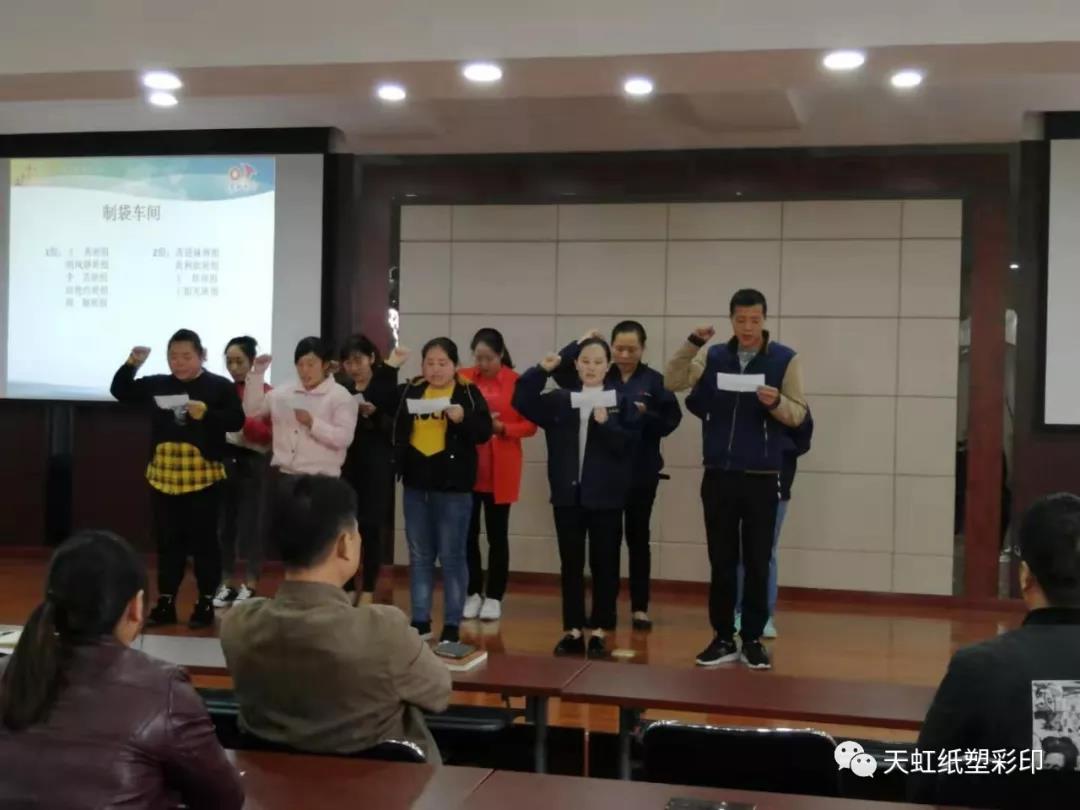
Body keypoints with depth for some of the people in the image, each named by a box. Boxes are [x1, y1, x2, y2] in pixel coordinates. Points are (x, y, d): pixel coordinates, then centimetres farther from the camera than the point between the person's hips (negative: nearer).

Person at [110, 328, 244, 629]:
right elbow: (120, 391, 13)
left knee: (203, 540, 3)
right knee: (167, 541, 10)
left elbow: (237, 421, -8)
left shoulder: (220, 386, -2)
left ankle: (206, 603, 13)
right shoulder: (157, 384, 9)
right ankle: (165, 602, 19)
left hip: (203, 475, -4)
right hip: (164, 474, 4)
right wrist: (131, 364, -2)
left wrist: (207, 414, -22)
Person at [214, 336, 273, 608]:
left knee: (251, 525, 0)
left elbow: (270, 434, -9)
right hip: (224, 461, 4)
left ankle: (250, 586, 9)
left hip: (252, 464, -4)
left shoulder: (266, 393, -4)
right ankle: (227, 584, 16)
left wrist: (241, 421, -20)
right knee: (224, 523, 6)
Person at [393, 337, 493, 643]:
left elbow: (484, 432, -11)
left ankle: (452, 625, 10)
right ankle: (420, 621, 22)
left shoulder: (468, 393, -4)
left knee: (451, 556, 2)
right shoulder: (410, 391, 7)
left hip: (453, 485, -4)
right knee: (419, 556, 12)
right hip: (416, 483, 4)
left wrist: (464, 419, -27)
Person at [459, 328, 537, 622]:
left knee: (497, 535, 6)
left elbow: (530, 426, -4)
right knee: (468, 533, 6)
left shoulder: (517, 383, -4)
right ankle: (473, 594, 19)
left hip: (500, 471, -2)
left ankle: (494, 597, 15)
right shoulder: (463, 379, 2)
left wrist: (501, 427, -18)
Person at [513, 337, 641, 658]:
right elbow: (522, 403, -2)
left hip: (605, 496, -2)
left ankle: (599, 631, 13)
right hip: (568, 494, 2)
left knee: (604, 565, 4)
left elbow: (628, 443, -7)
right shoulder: (559, 400, 7)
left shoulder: (621, 402, 0)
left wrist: (605, 423, -21)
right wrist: (542, 370, -11)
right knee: (571, 565, 8)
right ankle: (573, 631, 16)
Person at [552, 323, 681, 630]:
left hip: (641, 472, -1)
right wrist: (580, 344, -11)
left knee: (637, 537, 7)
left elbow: (672, 419, -5)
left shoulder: (655, 380, -1)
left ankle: (640, 607, 13)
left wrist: (645, 415, -19)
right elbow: (559, 371, -3)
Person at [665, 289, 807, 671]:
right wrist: (692, 343, -16)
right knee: (721, 561, 7)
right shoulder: (713, 357, 5)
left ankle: (753, 640, 14)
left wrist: (776, 403, -27)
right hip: (718, 475, 2)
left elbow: (799, 414, -5)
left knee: (757, 563, 4)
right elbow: (672, 382, -4)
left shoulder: (785, 359, -2)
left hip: (762, 478, -2)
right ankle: (723, 638, 16)